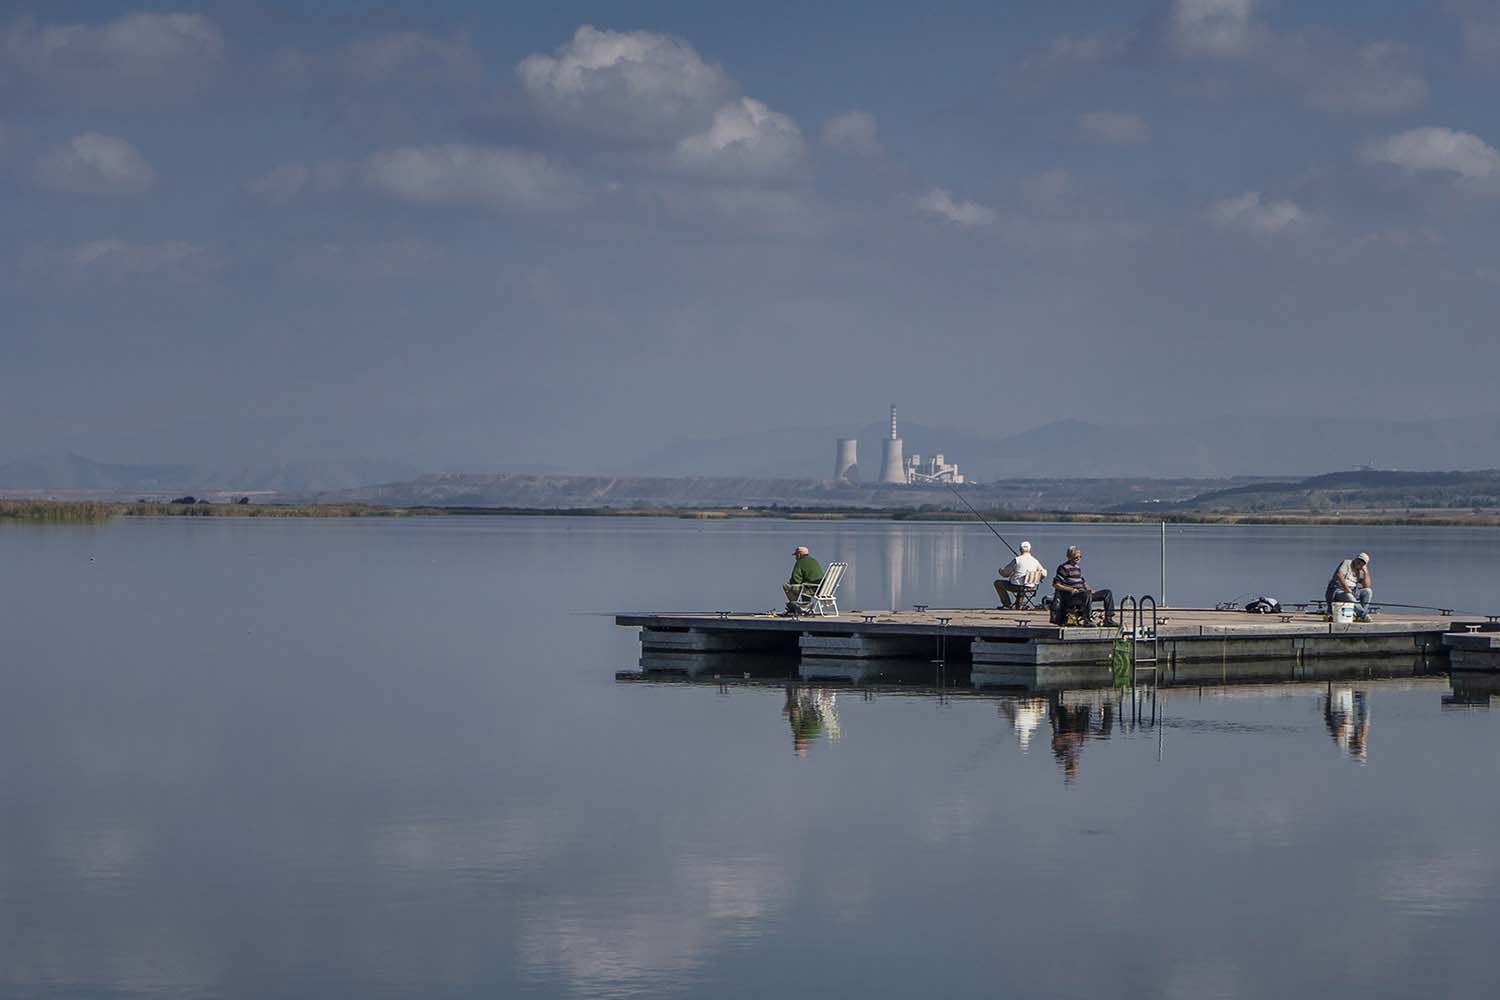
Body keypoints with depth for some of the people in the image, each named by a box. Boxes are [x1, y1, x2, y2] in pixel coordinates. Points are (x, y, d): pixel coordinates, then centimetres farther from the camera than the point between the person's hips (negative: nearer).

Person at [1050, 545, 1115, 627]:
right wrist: (1071, 589, -19)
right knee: (1087, 594, -41)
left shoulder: (1077, 568, 21)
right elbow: (1056, 584, -10)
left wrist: (1088, 588, 10)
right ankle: (1087, 620, -38)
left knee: (1107, 593, 0)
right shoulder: (1064, 568, -4)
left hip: (1082, 594, 8)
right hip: (1071, 597, -8)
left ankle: (1108, 620, -4)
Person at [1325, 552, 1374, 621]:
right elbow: (1339, 575, -19)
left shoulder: (1360, 572, 14)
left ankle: (1360, 616, -24)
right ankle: (1364, 615, -36)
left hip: (1352, 592, 6)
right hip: (1337, 591, -6)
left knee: (1368, 591, -14)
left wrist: (1366, 572, -3)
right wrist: (1346, 588, -29)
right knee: (1349, 597, -38)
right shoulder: (1347, 563, -2)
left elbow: (1367, 586, 2)